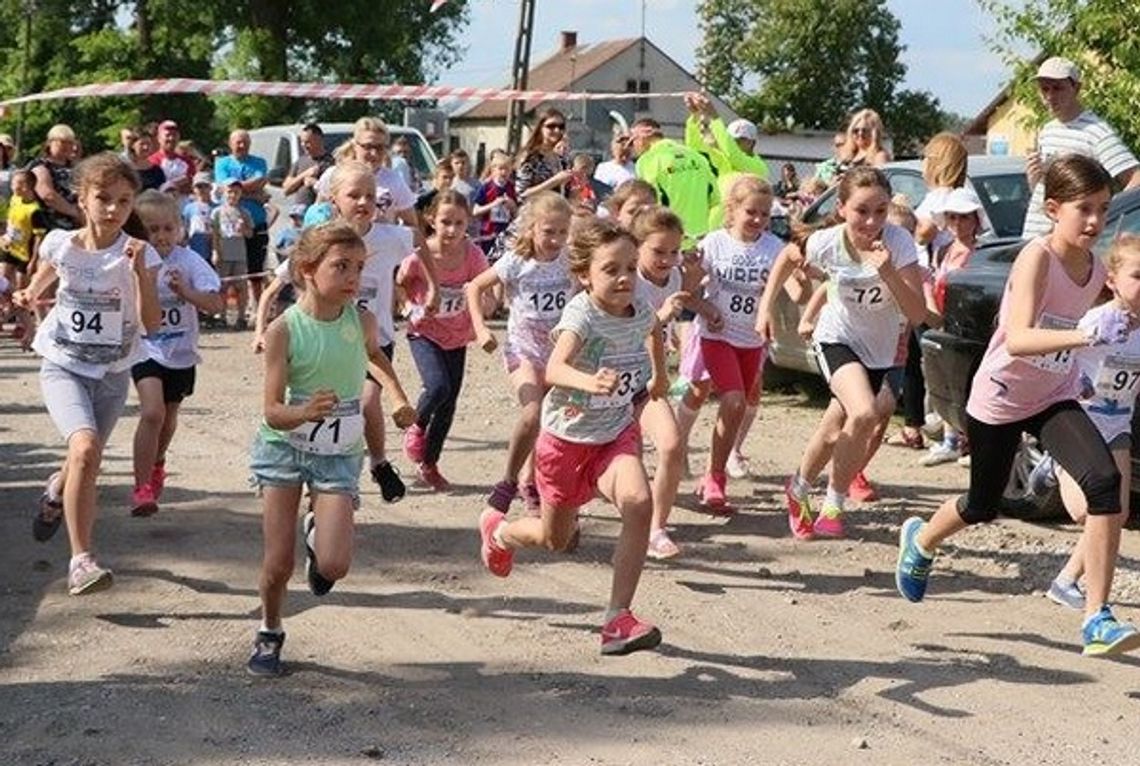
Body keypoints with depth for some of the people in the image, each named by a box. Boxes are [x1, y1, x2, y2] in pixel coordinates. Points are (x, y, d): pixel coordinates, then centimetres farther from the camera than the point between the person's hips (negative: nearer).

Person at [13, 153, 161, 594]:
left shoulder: (139, 255, -11)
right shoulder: (60, 244, -7)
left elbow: (152, 324, -19)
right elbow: (43, 277, 17)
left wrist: (140, 273, -30)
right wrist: (29, 295, -5)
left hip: (112, 374, 2)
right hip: (63, 367, -1)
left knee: (86, 462, 13)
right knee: (85, 448, -26)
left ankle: (57, 492, 53)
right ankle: (81, 560, -22)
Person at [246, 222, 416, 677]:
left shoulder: (362, 322, -9)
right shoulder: (284, 330, -17)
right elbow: (272, 412, -20)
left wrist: (398, 396, 15)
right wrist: (305, 412, -38)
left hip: (338, 454, 2)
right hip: (285, 447, -1)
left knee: (334, 566, -14)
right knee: (278, 564, 0)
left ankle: (316, 532, 22)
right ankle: (269, 636, 29)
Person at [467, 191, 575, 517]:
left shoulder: (571, 263, -8)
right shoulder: (515, 263, -13)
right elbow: (475, 286, -2)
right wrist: (480, 329, -12)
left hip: (560, 351, 3)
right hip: (523, 348, -3)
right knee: (532, 414, -25)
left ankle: (532, 484, 32)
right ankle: (508, 480, -7)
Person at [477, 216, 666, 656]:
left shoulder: (640, 311, -8)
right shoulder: (581, 314, -26)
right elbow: (553, 370, -44)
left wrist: (659, 376, 27)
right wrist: (590, 382, -62)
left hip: (617, 433, 4)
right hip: (568, 436, -3)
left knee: (639, 503, -27)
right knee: (555, 539, 15)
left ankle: (618, 619, -22)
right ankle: (496, 529, 52)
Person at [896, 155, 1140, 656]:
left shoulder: (1096, 269, -5)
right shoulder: (1037, 257, -25)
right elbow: (1019, 338, -40)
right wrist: (1088, 335, -52)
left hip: (1055, 400, 4)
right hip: (999, 399, -4)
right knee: (983, 506, 16)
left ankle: (1098, 620, -20)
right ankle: (920, 541, 52)